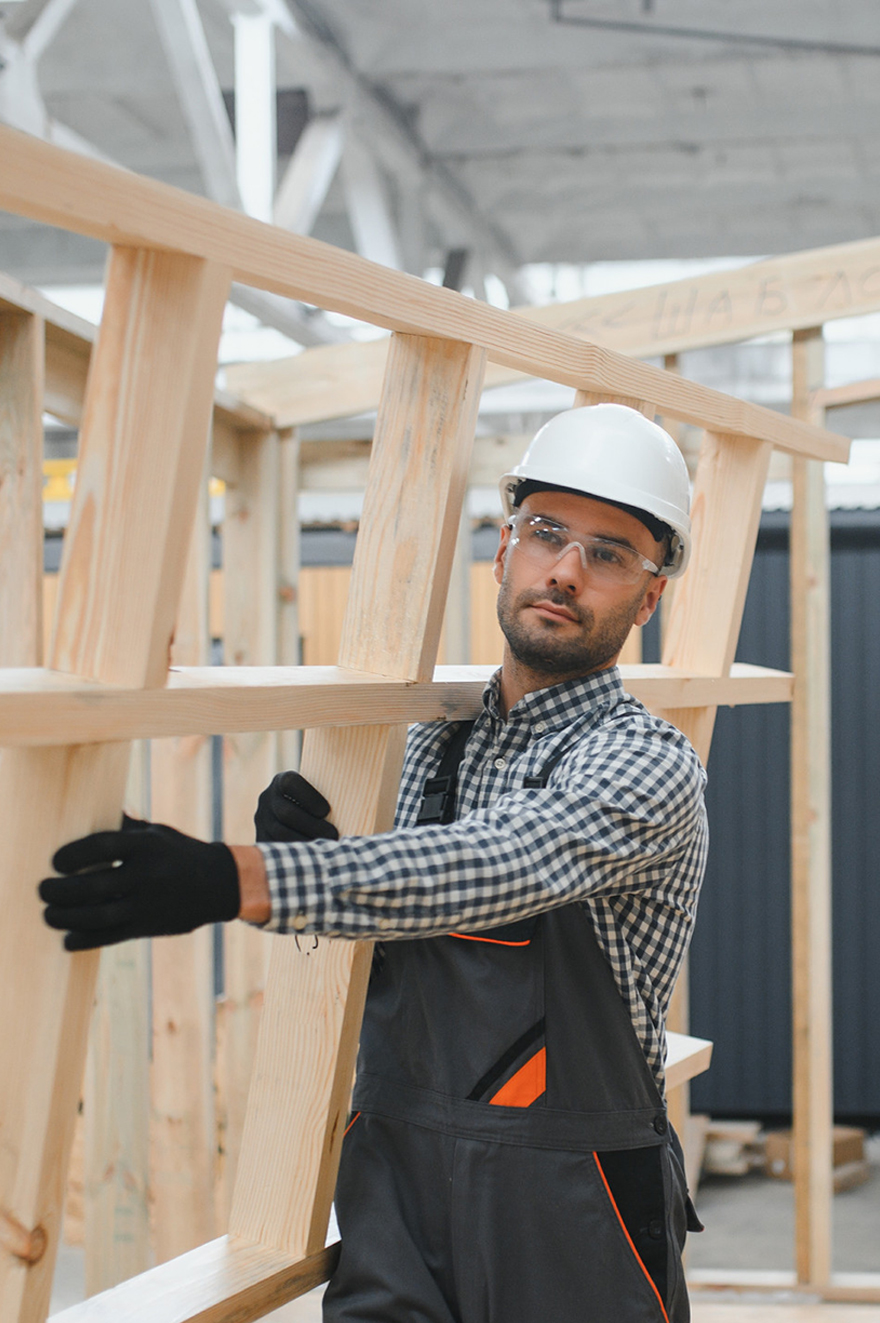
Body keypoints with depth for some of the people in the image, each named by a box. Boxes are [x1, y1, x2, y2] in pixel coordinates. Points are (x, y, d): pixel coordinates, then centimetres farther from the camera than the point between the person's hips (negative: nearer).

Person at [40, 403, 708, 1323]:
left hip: (565, 1219, -4)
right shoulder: (431, 738, 9)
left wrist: (231, 880, -41)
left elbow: (490, 869, -28)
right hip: (393, 1179, 4)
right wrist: (291, 835, -8)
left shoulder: (648, 764, -11)